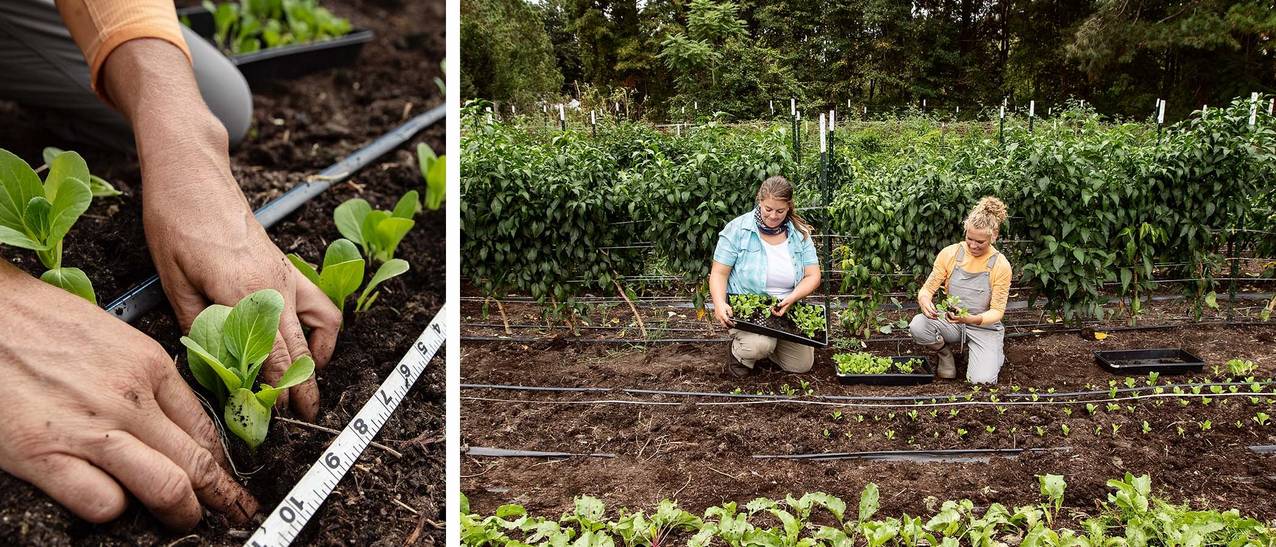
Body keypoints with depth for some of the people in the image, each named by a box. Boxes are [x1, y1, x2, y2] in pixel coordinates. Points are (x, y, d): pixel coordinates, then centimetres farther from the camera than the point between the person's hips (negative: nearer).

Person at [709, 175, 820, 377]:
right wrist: (720, 305, -29)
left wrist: (791, 299, -23)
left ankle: (762, 341, 27)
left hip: (787, 310, 5)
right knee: (761, 344, -34)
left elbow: (812, 275, -4)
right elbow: (719, 273, -11)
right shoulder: (737, 229, -12)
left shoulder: (800, 233, -2)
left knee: (802, 365, 0)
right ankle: (739, 353, 4)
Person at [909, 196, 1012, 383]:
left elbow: (997, 311, -12)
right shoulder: (950, 254, -9)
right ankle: (945, 353, 5)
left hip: (984, 327, -2)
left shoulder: (1000, 265, -13)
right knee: (917, 326, -29)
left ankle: (994, 355, 16)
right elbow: (927, 289, -5)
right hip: (951, 321, 2)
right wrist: (924, 300, -31)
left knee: (982, 380, -22)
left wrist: (973, 319, -34)